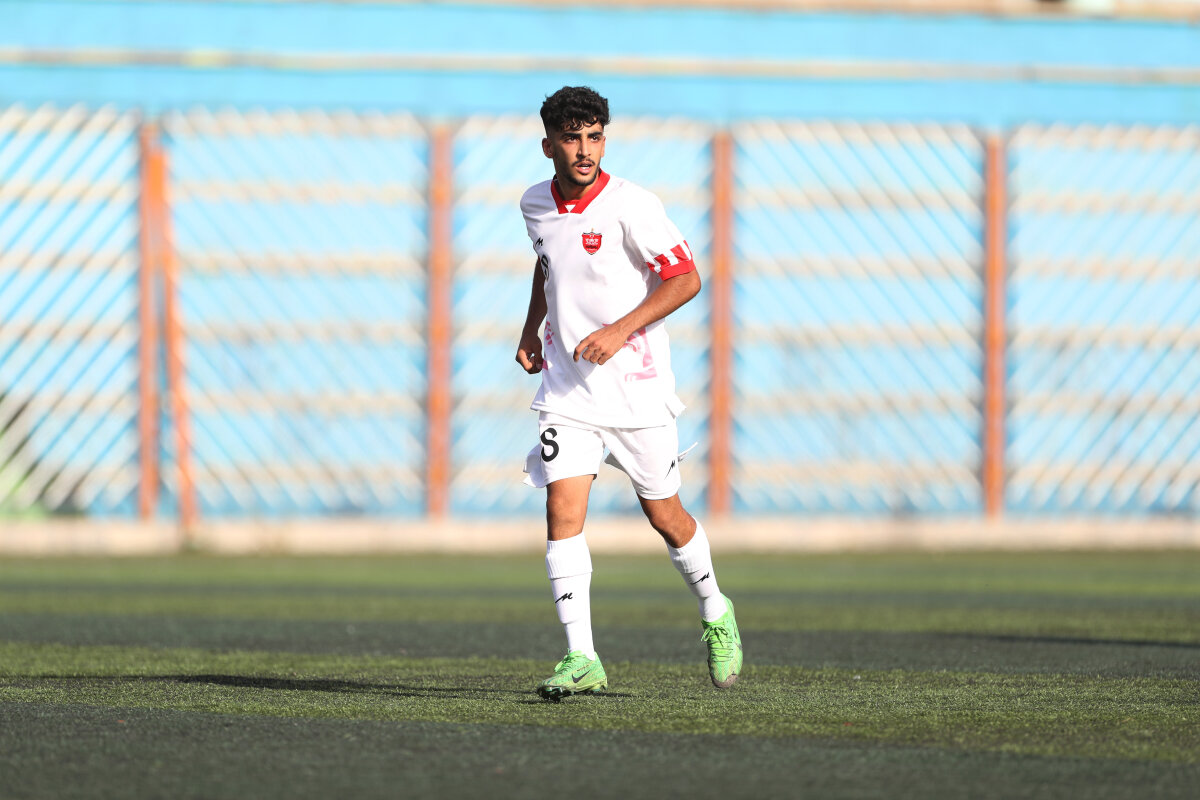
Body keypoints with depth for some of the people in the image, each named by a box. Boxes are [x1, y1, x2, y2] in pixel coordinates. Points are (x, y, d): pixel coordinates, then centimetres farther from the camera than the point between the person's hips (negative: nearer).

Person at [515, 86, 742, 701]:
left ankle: (715, 614, 35)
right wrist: (532, 327, 15)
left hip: (635, 383, -3)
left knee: (664, 516, 7)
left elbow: (686, 279, -15)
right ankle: (581, 659, -13)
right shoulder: (536, 205, 3)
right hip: (566, 387, 4)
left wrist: (619, 330, -23)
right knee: (562, 510, -13)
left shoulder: (630, 206, -15)